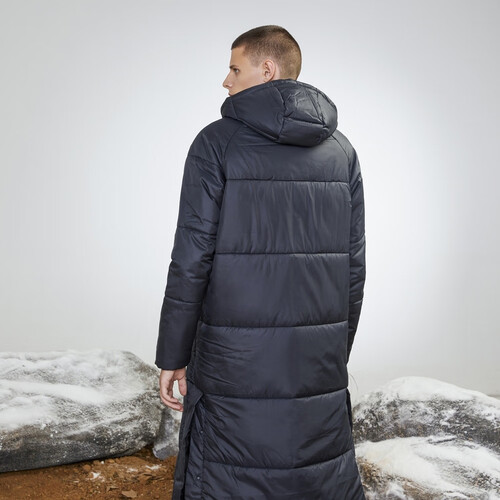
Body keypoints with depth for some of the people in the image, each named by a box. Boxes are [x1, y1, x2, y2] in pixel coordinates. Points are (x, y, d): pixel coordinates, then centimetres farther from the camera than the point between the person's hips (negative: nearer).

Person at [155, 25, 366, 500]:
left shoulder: (218, 143, -7)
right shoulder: (341, 151, 7)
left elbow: (191, 260, -11)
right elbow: (353, 267, 7)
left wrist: (172, 355, -1)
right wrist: (338, 352, 17)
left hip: (235, 360, -4)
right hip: (319, 364, 5)